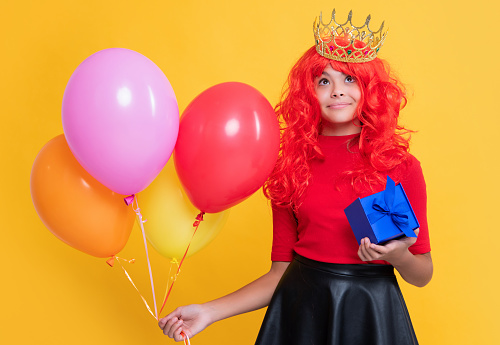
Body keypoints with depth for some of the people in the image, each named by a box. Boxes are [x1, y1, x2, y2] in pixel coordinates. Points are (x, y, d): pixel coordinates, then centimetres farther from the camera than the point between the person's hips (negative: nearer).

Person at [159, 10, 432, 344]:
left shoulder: (401, 165, -4)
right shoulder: (291, 165, 1)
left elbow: (423, 274, 3)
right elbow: (281, 270, 3)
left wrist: (398, 257, -18)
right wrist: (211, 311, -5)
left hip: (373, 316, 0)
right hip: (300, 313, 1)